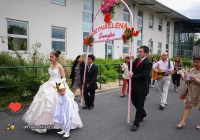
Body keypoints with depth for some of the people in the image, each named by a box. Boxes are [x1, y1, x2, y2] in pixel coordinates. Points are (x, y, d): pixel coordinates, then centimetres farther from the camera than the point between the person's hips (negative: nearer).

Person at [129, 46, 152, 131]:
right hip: (134, 86, 8)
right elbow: (132, 69, 14)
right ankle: (142, 113, 47)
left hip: (142, 88, -8)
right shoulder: (136, 60, 7)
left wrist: (133, 76, -16)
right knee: (134, 101, 20)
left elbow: (144, 75, -24)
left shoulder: (148, 63, -16)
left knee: (139, 105, 3)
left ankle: (136, 123, 13)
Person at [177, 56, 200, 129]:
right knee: (187, 106, 4)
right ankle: (182, 122, 7)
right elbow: (188, 79, 10)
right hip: (191, 91, 4)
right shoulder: (192, 70, 3)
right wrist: (187, 79, -10)